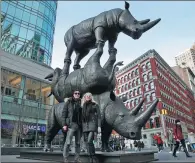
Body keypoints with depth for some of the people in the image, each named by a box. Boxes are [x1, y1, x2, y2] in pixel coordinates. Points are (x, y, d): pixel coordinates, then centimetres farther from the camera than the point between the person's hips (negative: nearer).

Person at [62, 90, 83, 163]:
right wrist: (64, 124, -9)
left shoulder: (81, 102, 9)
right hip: (71, 124, -4)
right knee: (68, 142, -3)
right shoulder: (68, 102, 1)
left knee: (78, 143, 10)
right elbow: (64, 113, -1)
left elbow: (82, 114, 11)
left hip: (79, 125, 4)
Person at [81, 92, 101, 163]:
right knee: (87, 142, 1)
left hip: (92, 123, -4)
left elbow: (99, 116, 0)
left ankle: (92, 157, -1)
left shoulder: (95, 105, 5)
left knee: (89, 141, -17)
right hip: (85, 125, 4)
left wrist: (99, 126, -10)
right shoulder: (83, 106, 15)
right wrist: (81, 126, 9)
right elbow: (82, 117, 15)